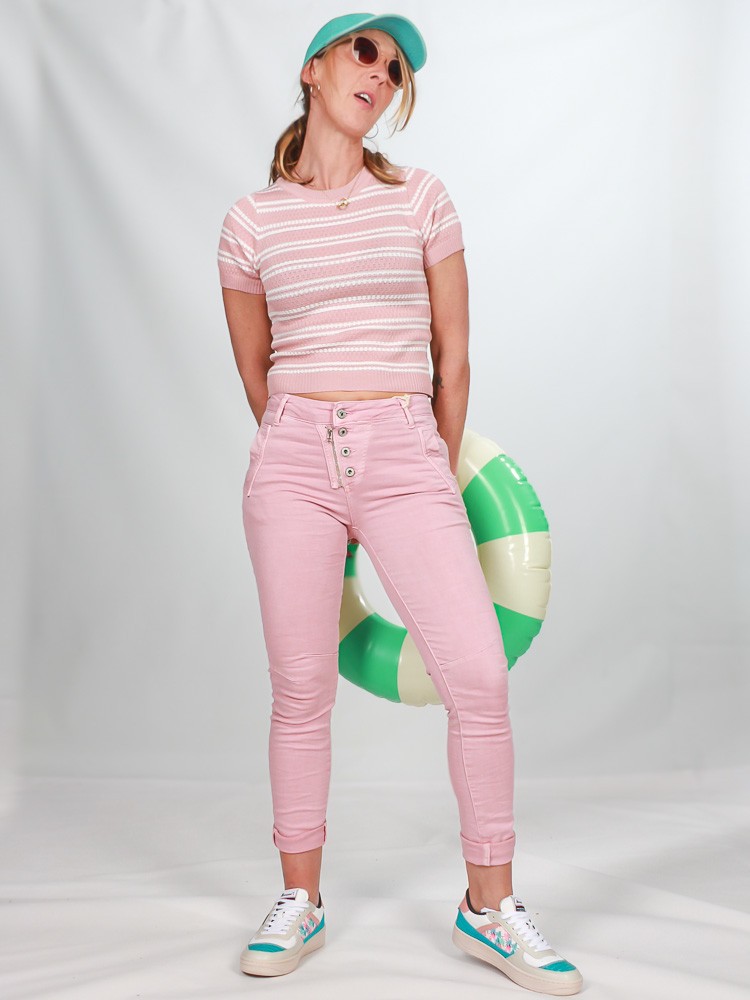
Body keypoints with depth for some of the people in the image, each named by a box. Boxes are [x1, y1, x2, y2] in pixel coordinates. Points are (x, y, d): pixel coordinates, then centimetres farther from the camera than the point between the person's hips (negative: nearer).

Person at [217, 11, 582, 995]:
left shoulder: (422, 199, 9)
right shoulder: (253, 220, 7)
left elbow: (452, 355, 11)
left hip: (404, 452, 0)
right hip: (293, 453, 0)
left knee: (479, 675, -9)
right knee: (302, 688, 3)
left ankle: (489, 906, 10)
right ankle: (300, 900, 22)